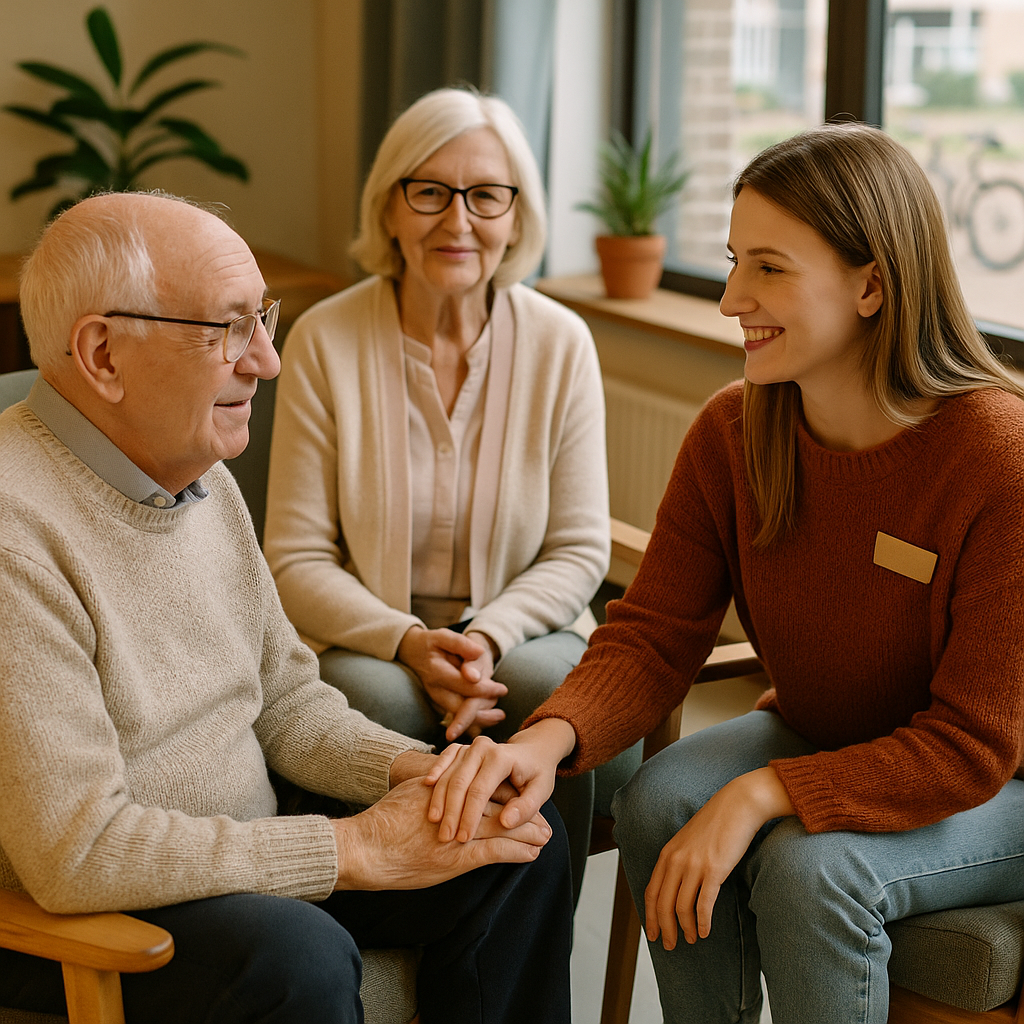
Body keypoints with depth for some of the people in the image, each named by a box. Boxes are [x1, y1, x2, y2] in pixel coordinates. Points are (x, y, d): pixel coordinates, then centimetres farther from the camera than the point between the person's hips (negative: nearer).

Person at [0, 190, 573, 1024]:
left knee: (520, 845, 0)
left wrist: (407, 768, -8)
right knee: (300, 956, -35)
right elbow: (75, 851, -30)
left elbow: (284, 697, 13)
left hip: (235, 857, 9)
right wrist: (359, 849, -24)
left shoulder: (204, 477, 5)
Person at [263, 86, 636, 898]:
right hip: (366, 640, -1)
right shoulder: (325, 341, -4)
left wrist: (485, 638, -18)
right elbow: (297, 561, -4)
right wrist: (411, 643, -21)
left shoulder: (560, 343, 0)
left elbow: (579, 552, 1)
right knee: (377, 698, -33)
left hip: (515, 637, 1)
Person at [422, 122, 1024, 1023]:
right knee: (655, 807, -21)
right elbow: (655, 635, -11)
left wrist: (760, 795, -35)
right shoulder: (732, 433, -10)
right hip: (818, 738, 5)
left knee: (812, 865, -31)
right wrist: (552, 735, -33)